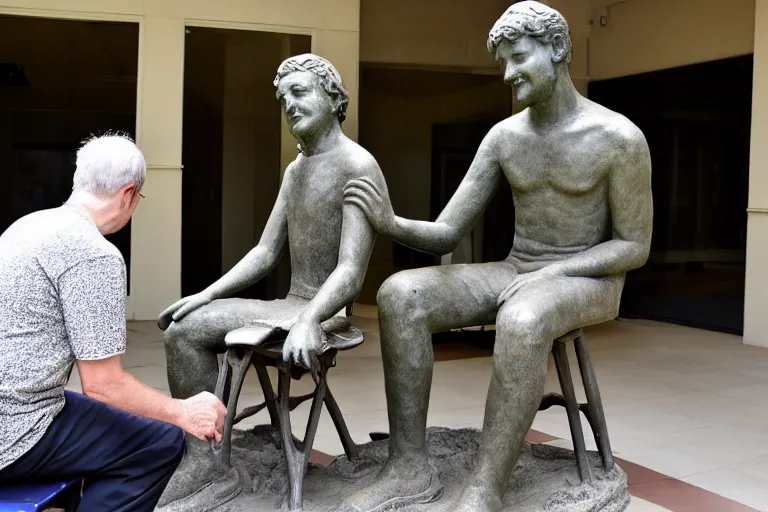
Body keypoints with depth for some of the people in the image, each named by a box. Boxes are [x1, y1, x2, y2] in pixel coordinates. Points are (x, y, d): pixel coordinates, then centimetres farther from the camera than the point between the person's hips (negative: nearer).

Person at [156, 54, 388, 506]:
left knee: (190, 332, -19)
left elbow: (352, 271, -22)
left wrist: (309, 320, -38)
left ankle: (206, 467, -9)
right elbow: (265, 253, 13)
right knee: (181, 328, -9)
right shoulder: (296, 170, 17)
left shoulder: (358, 167, -12)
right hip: (291, 306, 9)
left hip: (324, 314, -8)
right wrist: (206, 294, -1)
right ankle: (202, 462, -13)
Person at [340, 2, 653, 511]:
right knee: (400, 294, -22)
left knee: (522, 321, -42)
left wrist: (549, 274, -21)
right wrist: (390, 223, -24)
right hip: (514, 274, 5)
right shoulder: (503, 136, 3)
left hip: (587, 282, -5)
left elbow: (634, 247, -8)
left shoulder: (620, 137, -11)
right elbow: (446, 234, -2)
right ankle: (411, 466, -21)